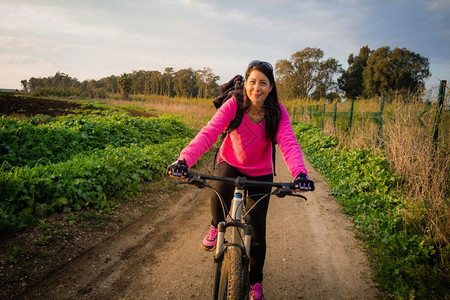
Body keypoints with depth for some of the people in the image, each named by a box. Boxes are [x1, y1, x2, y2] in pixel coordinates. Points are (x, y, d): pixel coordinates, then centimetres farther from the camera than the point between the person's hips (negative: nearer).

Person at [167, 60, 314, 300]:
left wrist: (299, 173, -53)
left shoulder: (278, 112, -19)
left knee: (257, 231, 1)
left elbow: (288, 143, -33)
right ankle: (217, 227, 2)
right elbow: (208, 133, -34)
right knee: (220, 196, -36)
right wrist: (184, 160, -51)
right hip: (230, 163, -1)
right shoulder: (233, 105, -22)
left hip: (260, 172, 1)